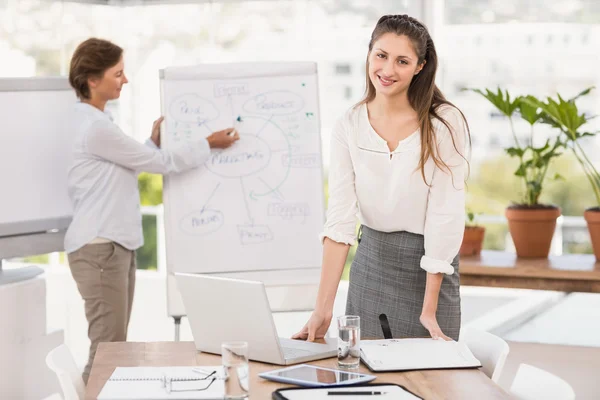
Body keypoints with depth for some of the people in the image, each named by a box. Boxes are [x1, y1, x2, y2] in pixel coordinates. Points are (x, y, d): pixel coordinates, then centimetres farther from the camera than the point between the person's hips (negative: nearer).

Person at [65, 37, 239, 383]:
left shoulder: (96, 121, 14)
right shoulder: (94, 127, -17)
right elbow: (159, 163, -9)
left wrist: (154, 142, 16)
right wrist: (209, 144, 1)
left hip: (118, 245, 10)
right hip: (99, 248, -10)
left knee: (115, 347, 10)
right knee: (108, 348, -8)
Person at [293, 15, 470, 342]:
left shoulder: (445, 124, -13)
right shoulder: (348, 127, -4)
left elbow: (445, 217, -15)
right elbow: (340, 217, -10)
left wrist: (429, 311, -19)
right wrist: (323, 310, -18)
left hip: (429, 268, -3)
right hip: (370, 263, 3)